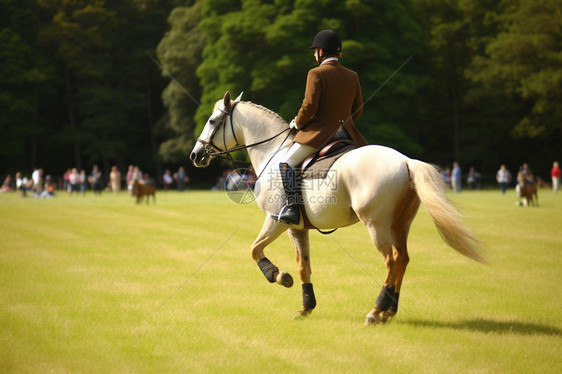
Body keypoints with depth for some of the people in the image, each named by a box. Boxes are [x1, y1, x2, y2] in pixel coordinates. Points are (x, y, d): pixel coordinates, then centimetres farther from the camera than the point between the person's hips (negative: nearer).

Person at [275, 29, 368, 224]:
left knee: (287, 162, -3)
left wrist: (297, 123, 2)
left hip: (319, 132, -7)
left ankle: (292, 208, -15)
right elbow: (358, 109, 14)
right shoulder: (352, 76, 9)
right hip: (345, 134, 7)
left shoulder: (316, 74, -10)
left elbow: (310, 106, -16)